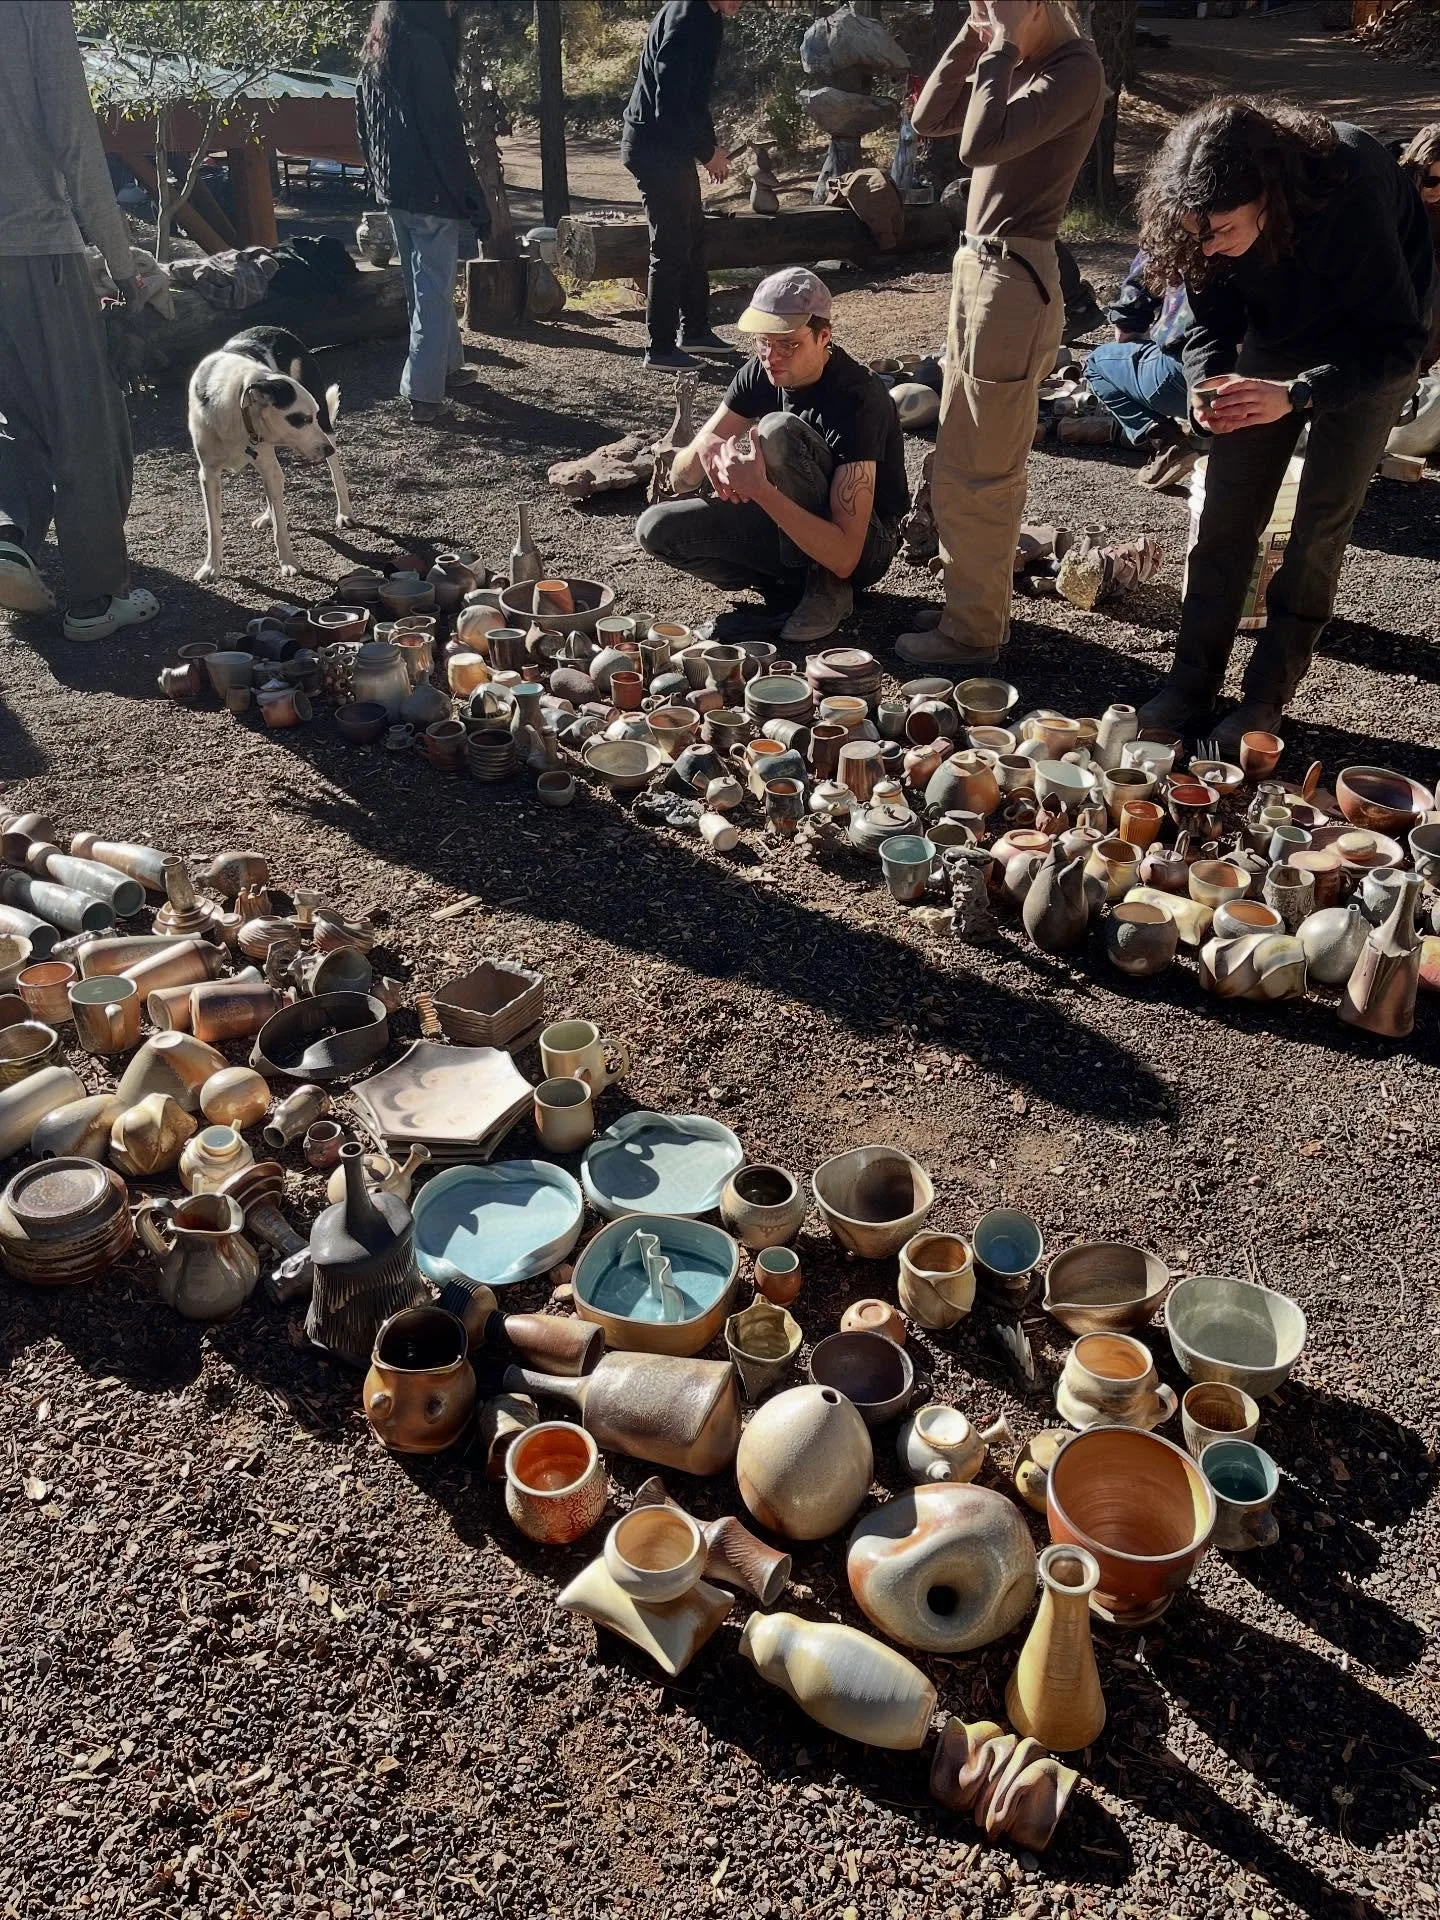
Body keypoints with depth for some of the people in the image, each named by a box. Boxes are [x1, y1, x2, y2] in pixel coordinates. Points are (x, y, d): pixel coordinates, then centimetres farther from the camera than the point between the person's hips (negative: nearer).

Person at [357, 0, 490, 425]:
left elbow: (365, 129, 18)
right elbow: (444, 132, -19)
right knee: (434, 291, -5)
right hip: (430, 191, -9)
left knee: (424, 285, 19)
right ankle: (424, 393, -6)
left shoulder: (374, 52, 12)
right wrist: (474, 200, -16)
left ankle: (447, 365, 33)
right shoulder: (423, 47, -15)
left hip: (393, 190, 9)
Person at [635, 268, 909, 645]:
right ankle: (790, 584, -1)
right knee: (657, 528, -12)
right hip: (789, 526, 7)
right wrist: (703, 448, -27)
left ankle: (825, 586, -16)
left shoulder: (857, 399, -27)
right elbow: (681, 480, -3)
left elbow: (844, 557, -35)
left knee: (778, 431, -30)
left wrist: (760, 489, -41)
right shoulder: (759, 375, -5)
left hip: (865, 546, -6)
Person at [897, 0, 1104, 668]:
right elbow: (928, 119, 14)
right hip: (978, 267, 10)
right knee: (962, 458, 17)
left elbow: (980, 144, -25)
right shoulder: (1018, 64, 13)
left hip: (1014, 279, -10)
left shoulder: (1076, 69, -14)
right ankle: (976, 604, 29)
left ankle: (972, 633, 5)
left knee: (978, 472, -4)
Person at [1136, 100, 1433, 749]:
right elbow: (1211, 324, -9)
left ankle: (1266, 699, 2)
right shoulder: (1212, 224, -22)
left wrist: (1294, 395, -44)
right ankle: (1192, 683, 4)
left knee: (1321, 522, -5)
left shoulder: (1349, 194, -36)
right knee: (1225, 512, -2)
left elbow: (1395, 343, -32)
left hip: (1371, 349, -4)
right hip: (1275, 333, 5)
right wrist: (1208, 383, -30)